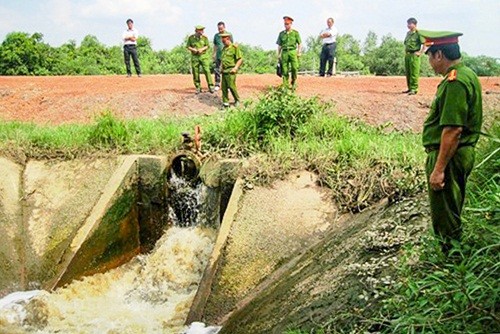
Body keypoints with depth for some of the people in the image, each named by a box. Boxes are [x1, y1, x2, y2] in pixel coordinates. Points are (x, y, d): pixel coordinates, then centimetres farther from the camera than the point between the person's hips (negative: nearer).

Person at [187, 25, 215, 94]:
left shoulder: (204, 37, 2)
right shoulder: (191, 37, 3)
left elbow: (207, 46, 1)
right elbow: (188, 46, 7)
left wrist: (202, 49, -16)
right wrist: (193, 49, -12)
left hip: (204, 56, -1)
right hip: (195, 57, 1)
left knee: (207, 71, -11)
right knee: (195, 72, 2)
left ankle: (211, 86, -7)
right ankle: (198, 88, 11)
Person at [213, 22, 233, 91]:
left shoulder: (229, 34, -1)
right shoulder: (216, 35, 8)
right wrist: (214, 54, 13)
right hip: (218, 55, 3)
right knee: (217, 70, 2)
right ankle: (217, 85, 10)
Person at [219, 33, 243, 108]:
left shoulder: (234, 47, -7)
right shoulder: (224, 48, 17)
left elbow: (240, 59, -10)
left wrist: (235, 68, -16)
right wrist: (221, 67, 15)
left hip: (230, 71, -7)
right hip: (224, 71, 7)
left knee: (231, 86, -9)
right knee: (224, 87, 4)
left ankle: (237, 100, 11)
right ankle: (225, 103, 9)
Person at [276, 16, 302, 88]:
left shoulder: (295, 33, 5)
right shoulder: (281, 34, 11)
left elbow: (299, 43, 6)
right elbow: (279, 45, 13)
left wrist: (299, 52, -3)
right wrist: (278, 55, 7)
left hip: (293, 52, -2)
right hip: (284, 52, 2)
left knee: (294, 68, -11)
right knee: (285, 69, -1)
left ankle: (294, 82, 9)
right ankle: (285, 84, 3)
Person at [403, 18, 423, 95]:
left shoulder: (418, 33, -9)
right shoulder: (408, 33, 15)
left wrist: (420, 52, -13)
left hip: (414, 55, -8)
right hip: (407, 54, 8)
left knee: (414, 73, -8)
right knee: (407, 72, 11)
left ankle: (414, 89, -6)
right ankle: (409, 88, 19)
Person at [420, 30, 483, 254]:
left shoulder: (456, 82, -21)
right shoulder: (465, 75, 13)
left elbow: (453, 130, -27)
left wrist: (439, 169, -25)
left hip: (449, 155, -11)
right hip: (462, 154, 11)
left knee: (445, 217, 1)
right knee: (450, 216, 21)